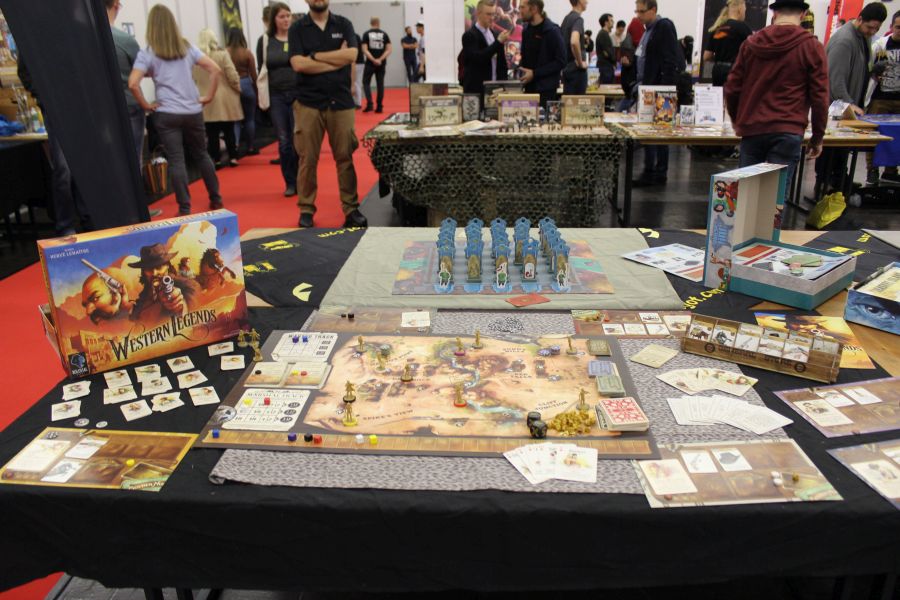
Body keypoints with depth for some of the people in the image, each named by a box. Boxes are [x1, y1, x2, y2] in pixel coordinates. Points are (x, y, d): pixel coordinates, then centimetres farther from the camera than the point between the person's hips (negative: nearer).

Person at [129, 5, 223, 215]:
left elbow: (133, 83, -15)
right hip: (193, 112, 3)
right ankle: (216, 199, 22)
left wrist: (146, 106, -3)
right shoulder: (187, 47, 6)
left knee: (176, 161, 0)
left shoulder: (147, 53, -3)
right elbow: (215, 69, 0)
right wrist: (208, 97, 4)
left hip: (167, 114, -3)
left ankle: (185, 208, 0)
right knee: (201, 155, 17)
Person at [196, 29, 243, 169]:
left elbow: (193, 79, 1)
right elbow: (233, 76, -10)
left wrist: (203, 90, 16)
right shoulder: (222, 55, -9)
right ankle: (233, 158, 11)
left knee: (212, 133, 7)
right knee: (229, 130, 10)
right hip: (224, 98, -1)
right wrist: (238, 89, 6)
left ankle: (216, 160, 9)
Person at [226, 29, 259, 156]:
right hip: (246, 85, 0)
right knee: (249, 119, 10)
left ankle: (235, 145, -10)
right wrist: (256, 89, 9)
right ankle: (251, 147, 15)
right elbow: (253, 74, -3)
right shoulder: (247, 53, -5)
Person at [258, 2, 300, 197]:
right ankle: (290, 183, 13)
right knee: (284, 142, 3)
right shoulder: (264, 41, 6)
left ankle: (301, 181, 11)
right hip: (276, 96, 2)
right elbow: (260, 70, 9)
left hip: (298, 94, -1)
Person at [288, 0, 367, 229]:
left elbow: (351, 55, -7)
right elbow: (298, 64, -9)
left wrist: (315, 56, -6)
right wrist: (336, 60, -8)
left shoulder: (343, 24, 9)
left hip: (341, 102, 1)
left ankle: (351, 208, 10)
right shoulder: (297, 28, 5)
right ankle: (306, 209, 11)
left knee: (345, 157, 2)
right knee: (308, 159, 2)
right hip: (308, 103, -1)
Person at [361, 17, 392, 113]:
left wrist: (373, 60, -12)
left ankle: (369, 104, -10)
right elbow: (389, 49, -5)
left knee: (366, 82, 8)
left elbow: (364, 50, -9)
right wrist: (380, 59, -11)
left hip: (370, 63, -2)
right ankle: (379, 107, 7)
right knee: (380, 84, 8)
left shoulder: (366, 34, 0)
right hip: (381, 63, 2)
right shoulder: (384, 34, 3)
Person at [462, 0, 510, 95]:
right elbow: (478, 58, -20)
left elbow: (501, 63, 18)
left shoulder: (495, 35, 15)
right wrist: (498, 42, -20)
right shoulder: (469, 35, -6)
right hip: (476, 89, -6)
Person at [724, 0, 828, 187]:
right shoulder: (812, 47, 1)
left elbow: (732, 88, 11)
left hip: (751, 129, 3)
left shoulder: (751, 43, 9)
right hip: (787, 132, -2)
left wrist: (737, 121, 26)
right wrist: (817, 137, 9)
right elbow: (819, 96, 0)